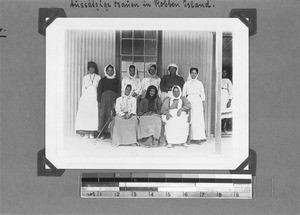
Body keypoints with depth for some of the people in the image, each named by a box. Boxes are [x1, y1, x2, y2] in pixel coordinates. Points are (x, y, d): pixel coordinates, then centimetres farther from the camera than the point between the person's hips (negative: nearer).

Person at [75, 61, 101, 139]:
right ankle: (86, 133, -8)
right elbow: (83, 88, 14)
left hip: (94, 97, -1)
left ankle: (92, 133, -8)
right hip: (86, 97, 1)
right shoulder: (85, 78, 14)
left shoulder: (98, 77, 10)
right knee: (85, 114, -9)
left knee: (94, 114, -10)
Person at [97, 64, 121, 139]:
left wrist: (116, 101, -7)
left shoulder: (117, 81, 15)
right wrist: (99, 101, -1)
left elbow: (118, 92, 7)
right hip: (104, 98, 0)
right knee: (103, 114, -12)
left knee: (113, 115, -12)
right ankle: (102, 132, -13)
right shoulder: (102, 80, 16)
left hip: (113, 99, 0)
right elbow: (99, 91, 10)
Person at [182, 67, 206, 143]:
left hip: (197, 101, 0)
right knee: (190, 119, -8)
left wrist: (202, 102, 3)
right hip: (189, 101, 0)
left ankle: (198, 137, -12)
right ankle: (190, 137, -9)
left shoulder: (199, 83, 14)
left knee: (198, 118, -10)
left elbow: (202, 94, 13)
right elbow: (183, 94, 13)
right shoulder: (186, 83, 13)